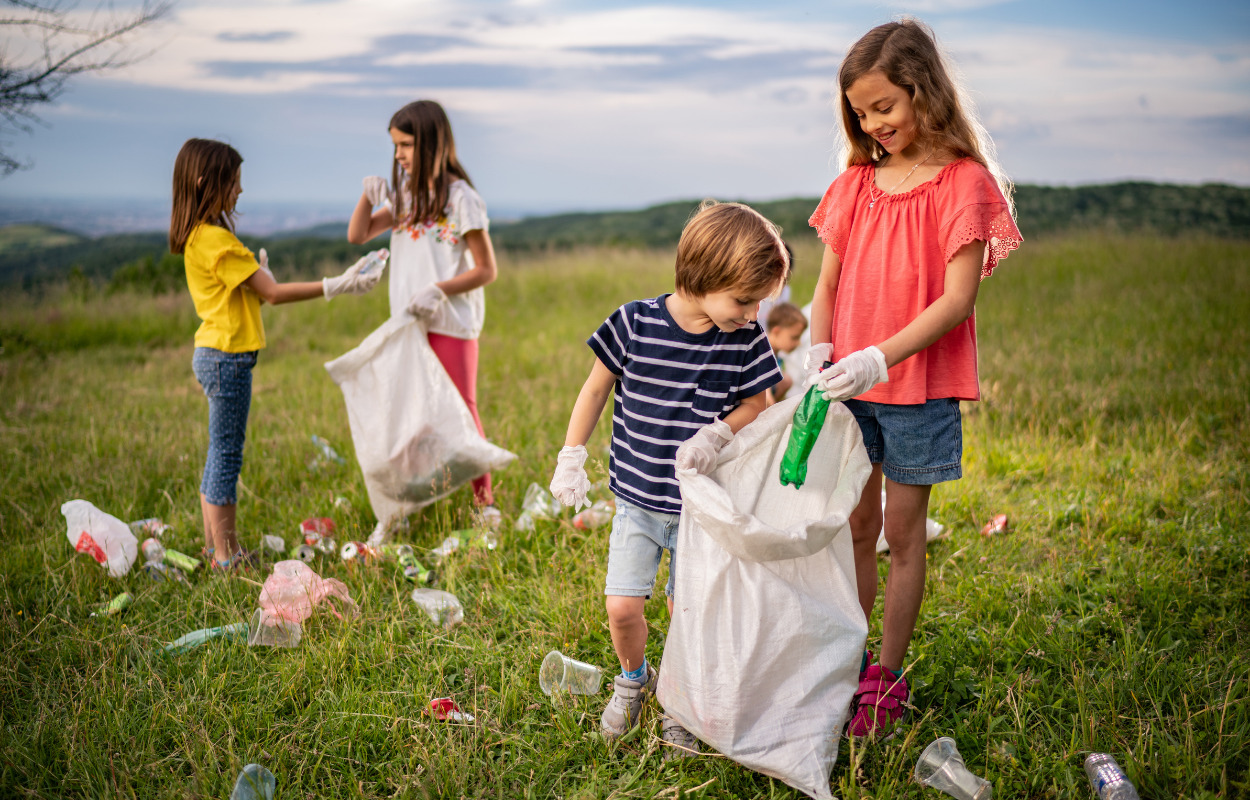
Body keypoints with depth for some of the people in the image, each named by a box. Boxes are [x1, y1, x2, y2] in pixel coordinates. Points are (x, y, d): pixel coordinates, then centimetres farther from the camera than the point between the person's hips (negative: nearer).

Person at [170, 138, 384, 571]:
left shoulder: (198, 236, 12)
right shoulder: (215, 239, -18)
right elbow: (272, 294, -18)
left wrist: (257, 274, 6)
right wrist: (337, 286, -18)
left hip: (215, 354, 10)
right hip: (227, 357, -10)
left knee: (219, 455, 16)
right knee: (227, 457, -3)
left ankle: (215, 548, 25)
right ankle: (226, 559, 5)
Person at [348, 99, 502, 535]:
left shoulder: (460, 198, -11)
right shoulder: (405, 195, 9)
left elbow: (487, 270, -11)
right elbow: (357, 236, 11)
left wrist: (439, 290, -21)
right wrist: (369, 196, -5)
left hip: (452, 324, -6)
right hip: (407, 322, 6)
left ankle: (484, 501, 18)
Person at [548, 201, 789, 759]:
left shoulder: (745, 342, -10)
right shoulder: (635, 324, -14)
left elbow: (755, 404, 1)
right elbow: (596, 388, -1)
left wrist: (717, 433, -19)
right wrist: (571, 459, 0)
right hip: (638, 499, -1)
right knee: (623, 607, -4)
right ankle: (634, 677, 29)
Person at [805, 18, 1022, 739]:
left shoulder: (964, 181, -8)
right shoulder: (857, 183, 7)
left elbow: (957, 299, -16)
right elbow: (828, 283, 9)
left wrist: (880, 359, -26)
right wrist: (818, 353, -10)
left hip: (918, 387, -4)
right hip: (850, 386, 4)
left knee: (902, 531, 5)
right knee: (855, 527, 11)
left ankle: (888, 679, 15)